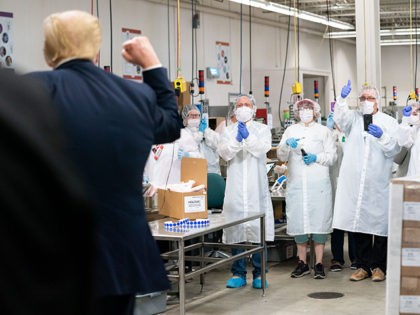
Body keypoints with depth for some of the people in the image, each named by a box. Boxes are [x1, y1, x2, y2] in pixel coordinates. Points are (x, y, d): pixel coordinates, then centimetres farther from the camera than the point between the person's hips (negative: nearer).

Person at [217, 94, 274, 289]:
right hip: (236, 187, 1)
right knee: (235, 229, 2)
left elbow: (262, 149, -7)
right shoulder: (228, 131, 13)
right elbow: (224, 153, -2)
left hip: (256, 187, -1)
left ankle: (259, 273, 6)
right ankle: (238, 273, 11)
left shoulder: (262, 130, 10)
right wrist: (237, 139, -17)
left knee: (258, 228, -2)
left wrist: (248, 137, -22)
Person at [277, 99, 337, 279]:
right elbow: (281, 157, 8)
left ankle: (319, 263, 1)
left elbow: (332, 156, 8)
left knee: (319, 220, -5)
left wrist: (317, 158, -10)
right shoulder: (290, 130, 16)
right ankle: (302, 263, 10)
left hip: (319, 183, -1)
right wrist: (287, 144, -12)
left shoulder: (323, 131, 13)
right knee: (299, 222, 1)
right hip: (296, 183, 1)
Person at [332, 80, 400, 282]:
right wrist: (343, 98, -24)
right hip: (354, 181, 1)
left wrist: (382, 136, -15)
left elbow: (394, 149, 3)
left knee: (380, 224, -1)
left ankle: (378, 266, 9)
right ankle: (364, 265, 12)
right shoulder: (353, 118, 14)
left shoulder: (388, 122, 11)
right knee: (358, 222, 3)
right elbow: (341, 119, -9)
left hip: (379, 182, -1)